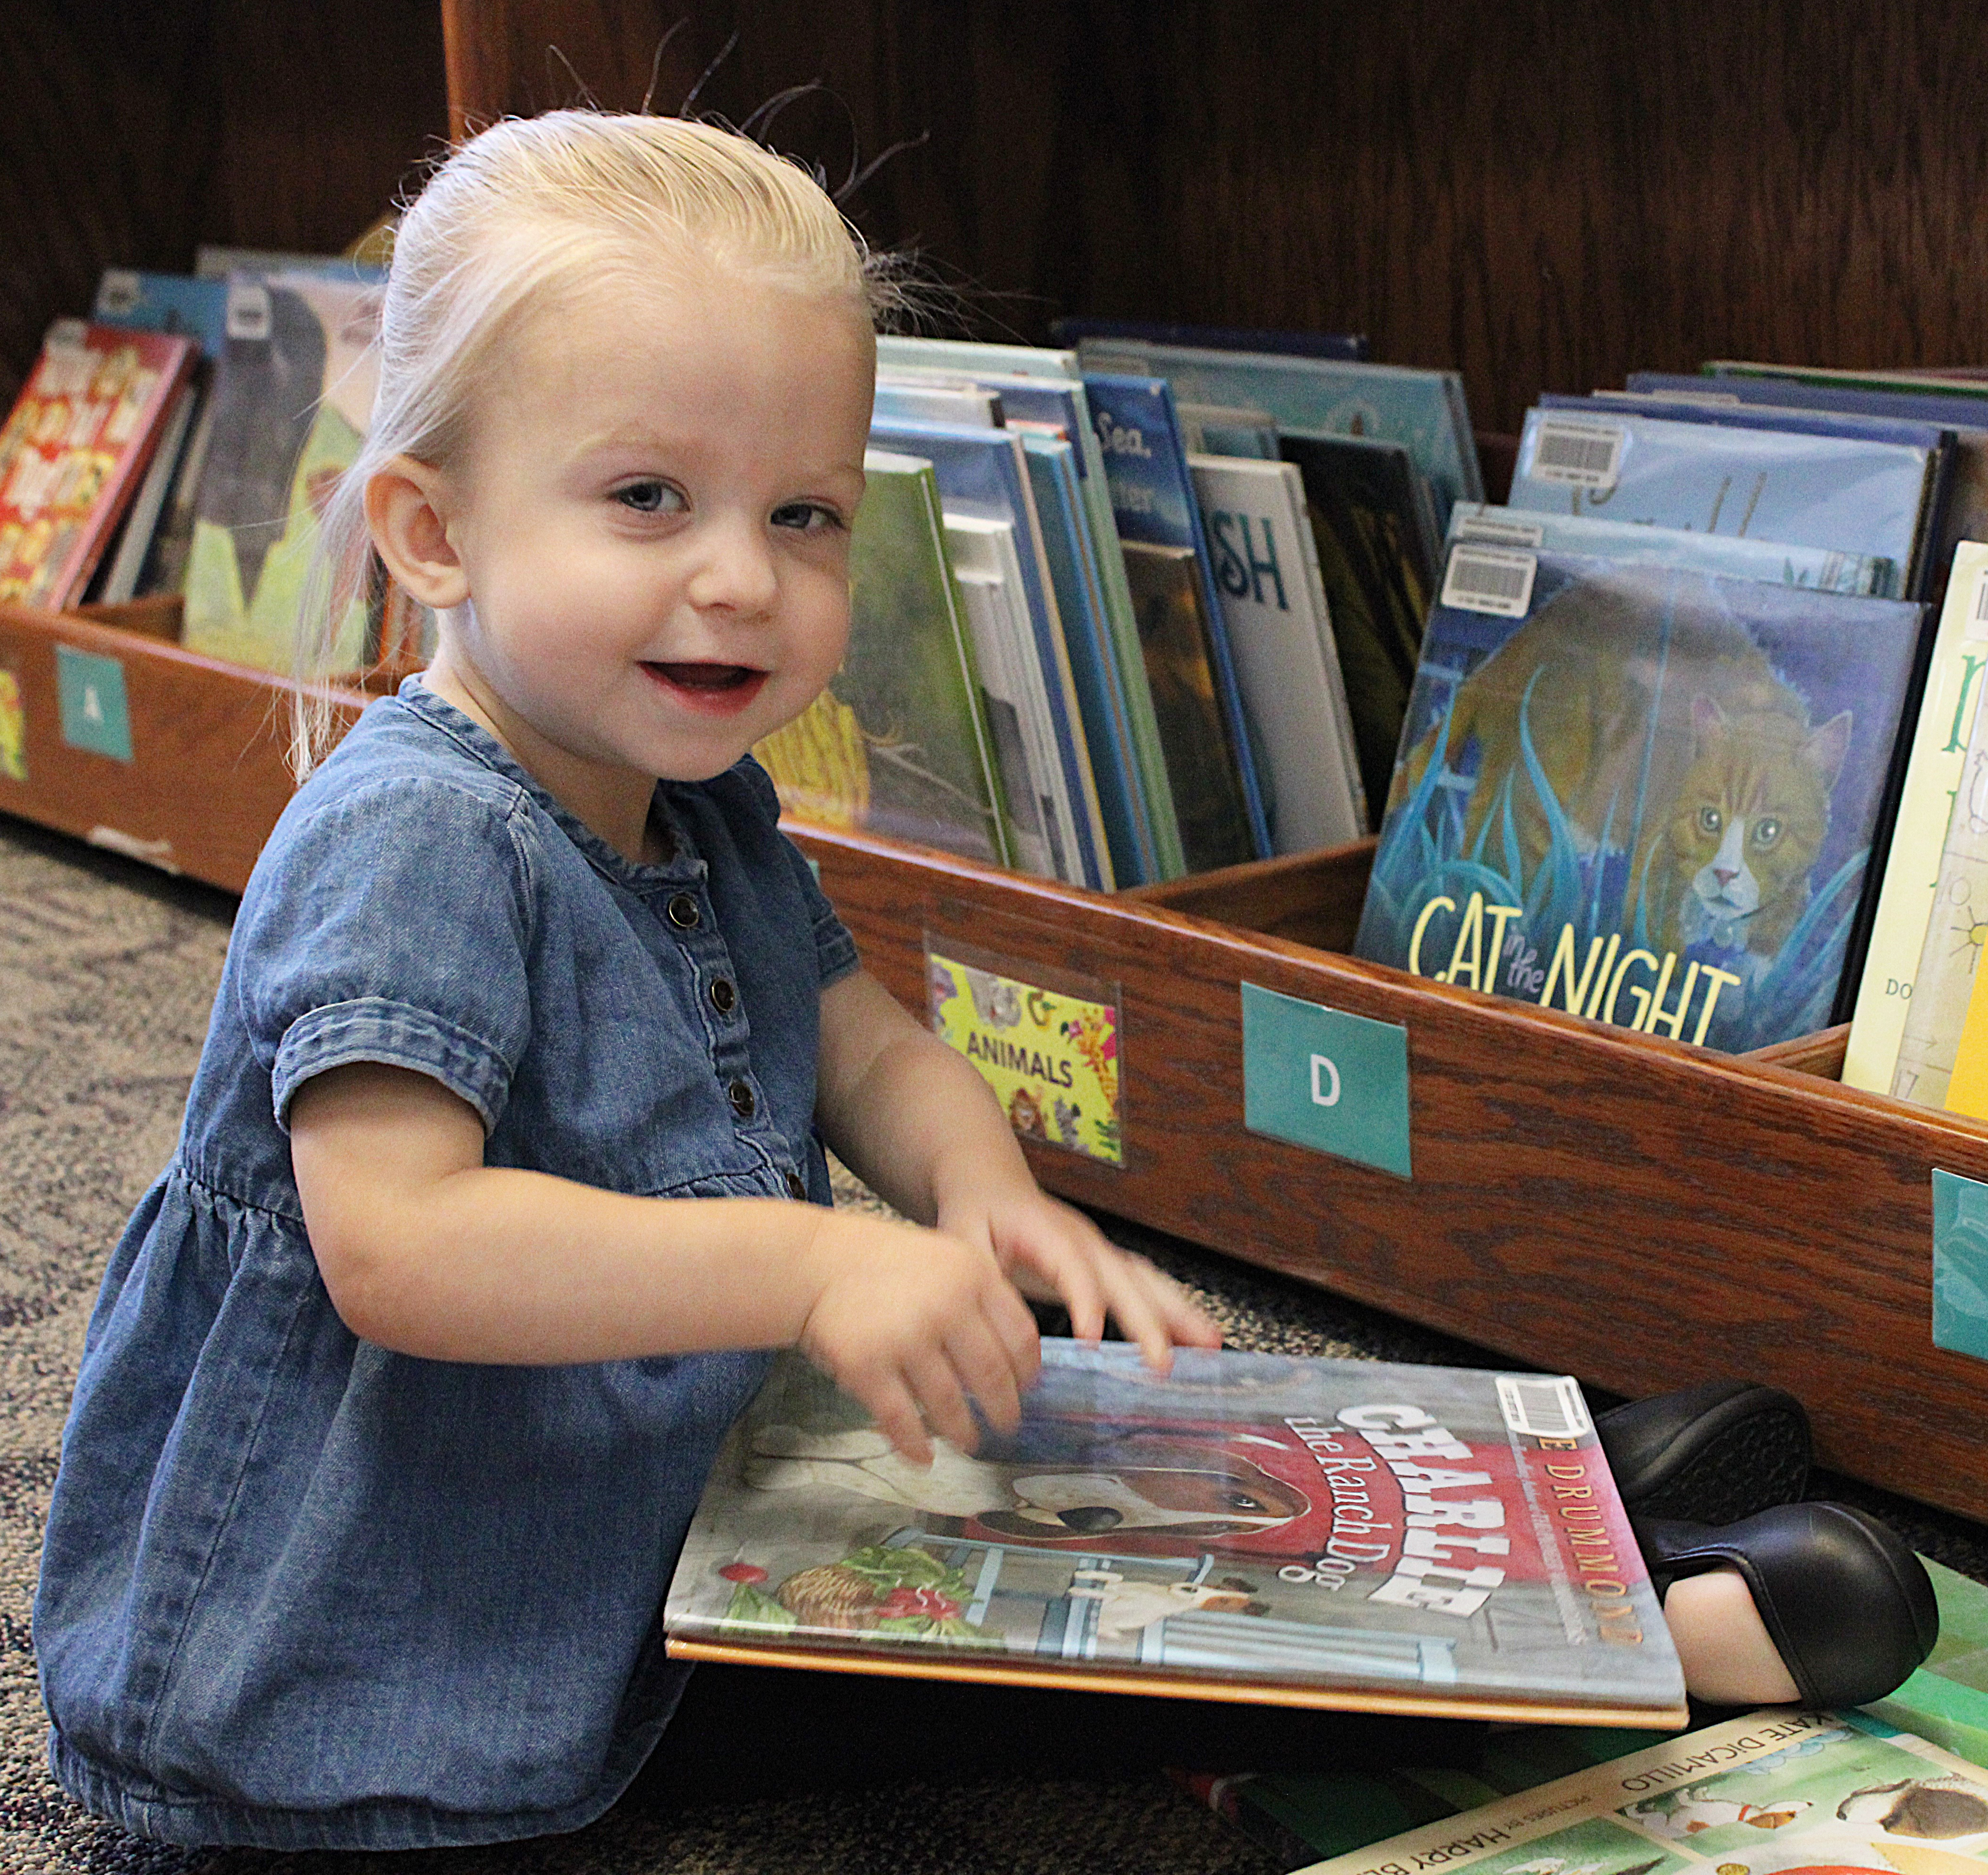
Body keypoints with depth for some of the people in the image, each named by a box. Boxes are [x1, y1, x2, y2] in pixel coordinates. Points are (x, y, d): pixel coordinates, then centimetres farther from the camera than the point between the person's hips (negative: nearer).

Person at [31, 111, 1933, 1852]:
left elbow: (871, 1053, 12)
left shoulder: (704, 815, 5)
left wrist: (984, 1196, -10)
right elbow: (395, 1243, -34)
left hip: (661, 1512, 9)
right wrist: (806, 1268, -37)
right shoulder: (412, 843, -25)